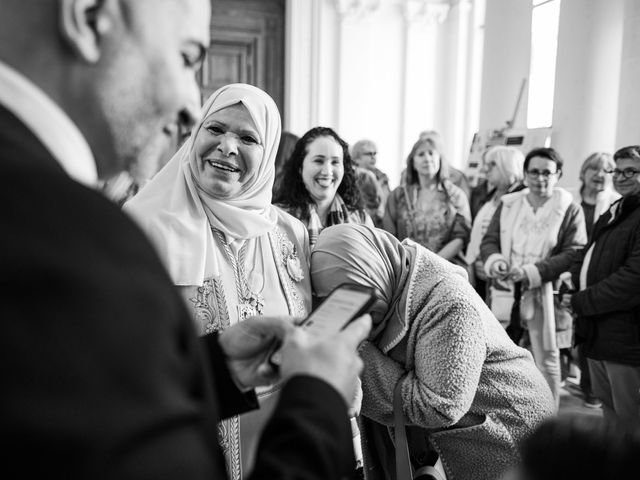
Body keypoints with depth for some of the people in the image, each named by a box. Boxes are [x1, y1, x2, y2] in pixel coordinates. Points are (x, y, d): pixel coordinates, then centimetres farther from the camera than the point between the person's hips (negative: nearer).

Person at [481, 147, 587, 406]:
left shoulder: (570, 210, -3)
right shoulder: (508, 204, 10)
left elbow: (575, 253, -10)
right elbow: (489, 241, 10)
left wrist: (532, 272, -20)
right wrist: (495, 261, -13)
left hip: (546, 297, -3)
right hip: (507, 294, 4)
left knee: (547, 362, 5)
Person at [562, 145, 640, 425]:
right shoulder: (610, 215, 16)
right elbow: (586, 256, 22)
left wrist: (580, 302, -16)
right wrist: (576, 278, 0)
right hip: (597, 336, 9)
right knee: (609, 410, 23)